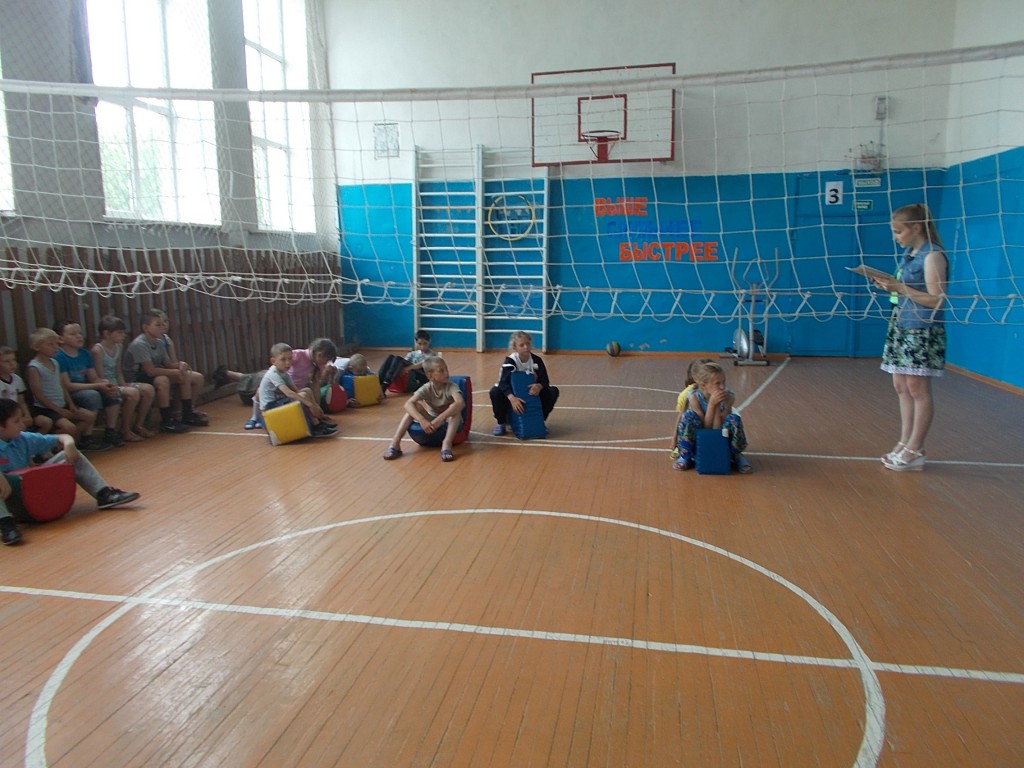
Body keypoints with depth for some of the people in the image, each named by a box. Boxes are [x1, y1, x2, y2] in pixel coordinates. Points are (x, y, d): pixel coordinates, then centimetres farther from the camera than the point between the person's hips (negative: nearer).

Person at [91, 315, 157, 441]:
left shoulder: (119, 347, 11)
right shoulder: (98, 349, -15)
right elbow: (100, 377, -18)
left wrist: (124, 385, -3)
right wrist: (123, 390, -24)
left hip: (116, 384, 9)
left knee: (149, 389, -7)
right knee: (133, 393, -30)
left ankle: (138, 425, 4)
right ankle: (125, 431, -15)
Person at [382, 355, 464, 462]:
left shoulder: (451, 386, -21)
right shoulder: (426, 388, -15)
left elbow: (461, 403, -43)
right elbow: (408, 404, -31)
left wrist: (440, 418, -51)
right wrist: (422, 420, -48)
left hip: (449, 421, -2)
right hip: (431, 421, 2)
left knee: (455, 408, -33)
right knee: (414, 406, -22)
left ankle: (447, 443, -44)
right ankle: (395, 443, -29)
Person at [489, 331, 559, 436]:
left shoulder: (537, 360, -12)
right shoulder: (510, 361, -21)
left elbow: (545, 381, -14)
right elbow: (503, 382, -33)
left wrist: (539, 386, -41)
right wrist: (512, 398, -52)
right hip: (514, 395, -2)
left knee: (553, 391, -20)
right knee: (495, 391, -31)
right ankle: (501, 423, -9)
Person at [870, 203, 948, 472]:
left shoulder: (933, 256, -11)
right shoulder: (908, 253, 13)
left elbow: (936, 299, -16)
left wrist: (900, 287, -21)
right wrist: (889, 285, 0)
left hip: (921, 330, -8)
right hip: (901, 326, 8)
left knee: (917, 388, -5)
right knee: (901, 387, 10)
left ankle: (915, 451, 1)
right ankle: (905, 444, 17)